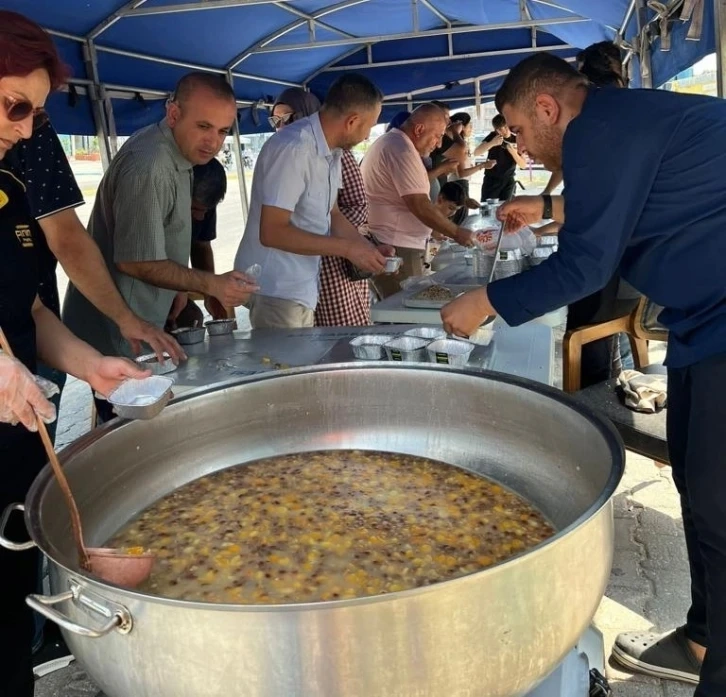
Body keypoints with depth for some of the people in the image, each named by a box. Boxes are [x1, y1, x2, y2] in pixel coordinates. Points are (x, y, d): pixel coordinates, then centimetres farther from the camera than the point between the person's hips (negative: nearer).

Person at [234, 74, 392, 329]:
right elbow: (272, 232, -25)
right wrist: (347, 248, -22)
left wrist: (370, 249, 2)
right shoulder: (293, 148, -22)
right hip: (277, 289, -9)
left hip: (302, 287, 9)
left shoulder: (332, 151, 6)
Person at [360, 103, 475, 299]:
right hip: (394, 246, -11)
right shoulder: (402, 150, -16)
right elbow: (420, 206, -21)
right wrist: (457, 233, -11)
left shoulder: (389, 143, 18)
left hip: (383, 243, 11)